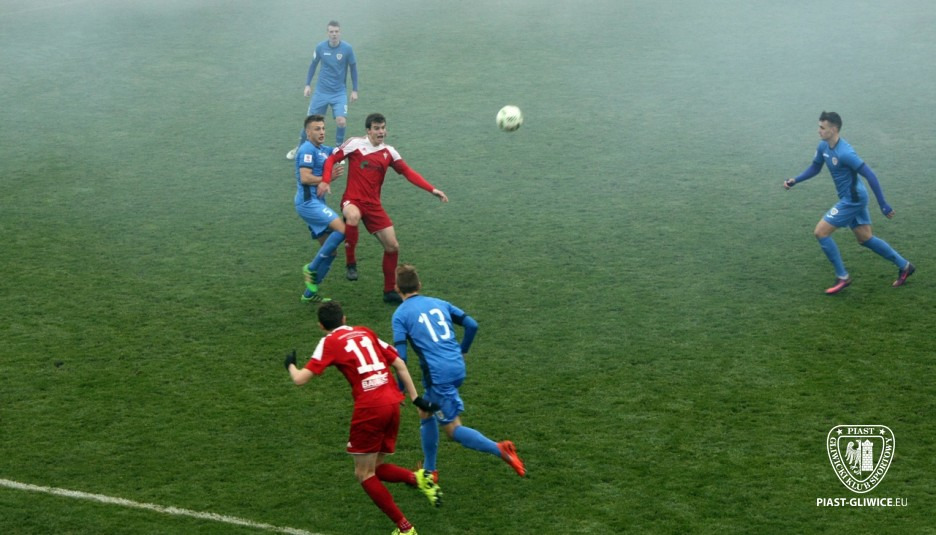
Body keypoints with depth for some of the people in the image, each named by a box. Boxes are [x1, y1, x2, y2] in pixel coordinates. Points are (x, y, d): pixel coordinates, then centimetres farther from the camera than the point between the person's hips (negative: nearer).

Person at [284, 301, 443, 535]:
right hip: (392, 403, 6)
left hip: (369, 409, -6)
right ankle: (418, 478, -4)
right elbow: (399, 364, 15)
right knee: (375, 468, 20)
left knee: (364, 473, 8)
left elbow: (300, 379, -1)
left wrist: (290, 364, 21)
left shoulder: (329, 342, 3)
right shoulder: (365, 332, 19)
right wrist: (416, 398, 17)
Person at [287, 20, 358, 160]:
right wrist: (307, 84, 4)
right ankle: (300, 148, 27)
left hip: (339, 92, -1)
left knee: (341, 121, -16)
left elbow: (353, 69, 1)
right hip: (321, 91, 1)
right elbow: (313, 65, 7)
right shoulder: (320, 47, -8)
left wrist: (354, 90, 0)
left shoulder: (347, 49, -11)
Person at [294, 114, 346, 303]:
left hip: (315, 202, 10)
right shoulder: (308, 149, -11)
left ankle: (310, 293, 14)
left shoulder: (323, 150, 17)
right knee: (342, 229, -23)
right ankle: (312, 268, -11)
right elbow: (305, 178, -19)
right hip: (308, 202, -10)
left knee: (331, 250, 9)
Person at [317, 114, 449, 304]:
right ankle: (351, 263, -21)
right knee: (353, 216, -41)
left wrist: (432, 190, -5)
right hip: (352, 200, -5)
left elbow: (408, 172, 4)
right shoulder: (355, 144, -4)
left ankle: (389, 291, 20)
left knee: (392, 246, 2)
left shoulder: (389, 152, 6)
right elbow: (332, 159, -3)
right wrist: (325, 180, -20)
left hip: (373, 205, 5)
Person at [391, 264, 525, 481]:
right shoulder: (439, 303, 15)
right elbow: (472, 325, 10)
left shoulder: (400, 315, 0)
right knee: (425, 413, 24)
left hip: (438, 374, -7)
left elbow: (400, 356, -8)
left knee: (453, 429, 1)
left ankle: (499, 449, -18)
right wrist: (462, 351, 25)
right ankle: (429, 471, 29)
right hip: (458, 368, 7)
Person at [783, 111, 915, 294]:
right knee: (865, 238, 17)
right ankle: (904, 266, 29)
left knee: (820, 232, -8)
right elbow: (815, 167, 18)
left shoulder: (845, 153, -26)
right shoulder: (824, 146, 0)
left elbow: (870, 175, -24)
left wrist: (883, 204, -22)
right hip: (853, 199, 9)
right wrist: (795, 180, 3)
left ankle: (842, 277, 1)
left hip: (853, 200, -9)